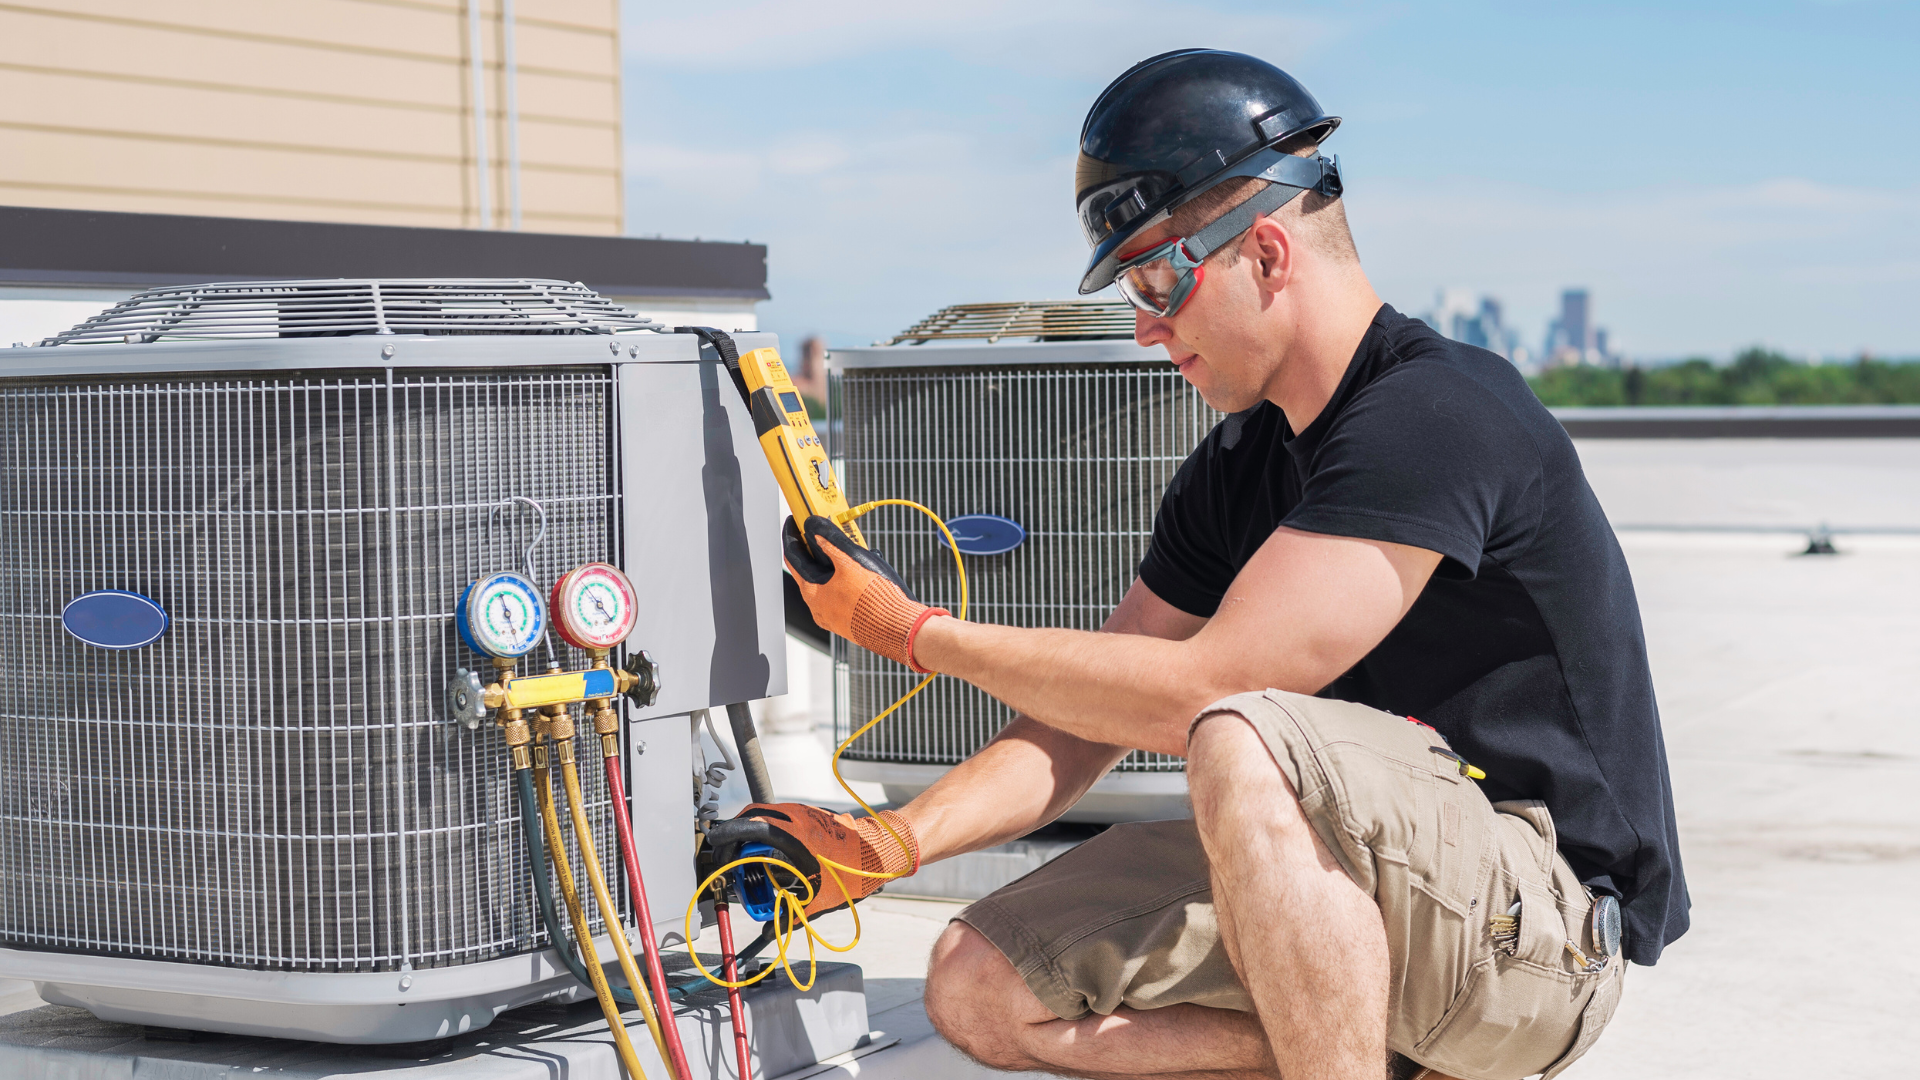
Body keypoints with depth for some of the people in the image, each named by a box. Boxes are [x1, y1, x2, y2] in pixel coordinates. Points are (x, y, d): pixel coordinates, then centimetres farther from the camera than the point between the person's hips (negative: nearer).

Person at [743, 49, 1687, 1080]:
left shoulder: (1439, 416, -19)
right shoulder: (1234, 471, 9)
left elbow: (1196, 693, -23)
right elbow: (1087, 719, 10)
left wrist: (913, 630, -12)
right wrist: (897, 838, -7)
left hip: (1546, 915, -9)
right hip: (1362, 889, 9)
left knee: (1244, 748, -36)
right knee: (982, 987, -1)